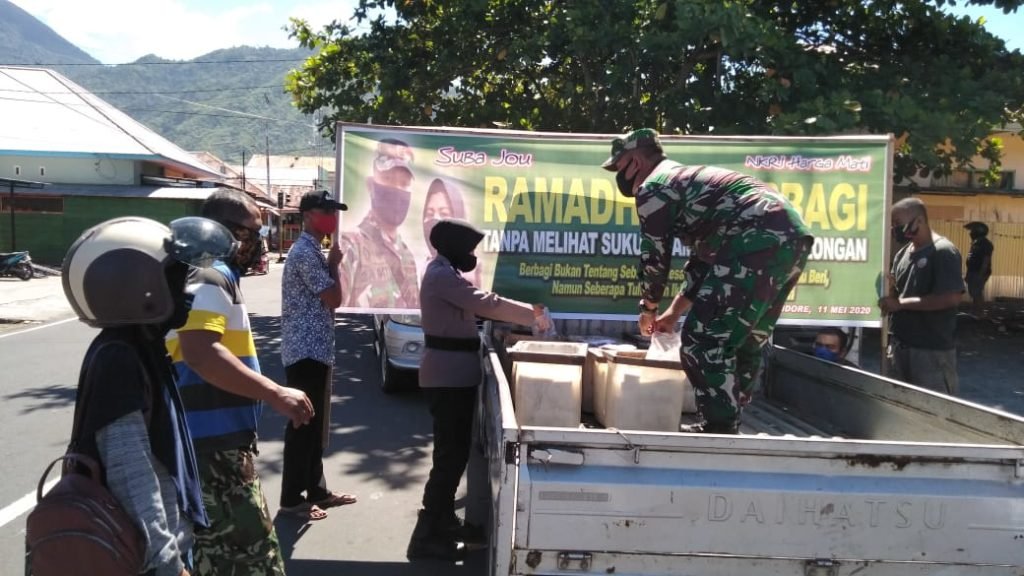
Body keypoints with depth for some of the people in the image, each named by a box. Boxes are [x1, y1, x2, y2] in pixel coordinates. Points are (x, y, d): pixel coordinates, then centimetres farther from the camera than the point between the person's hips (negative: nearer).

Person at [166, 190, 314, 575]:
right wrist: (275, 394, -32)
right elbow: (200, 352, -31)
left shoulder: (211, 273, 18)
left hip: (213, 439, 11)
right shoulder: (210, 277, -16)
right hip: (214, 443, -11)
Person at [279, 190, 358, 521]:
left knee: (315, 425, 15)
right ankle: (292, 498, 7)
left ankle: (316, 490, 25)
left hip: (316, 351, 10)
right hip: (305, 352, -10)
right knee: (302, 425, -3)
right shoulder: (305, 253, -16)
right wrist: (334, 264, -6)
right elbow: (334, 299, -17)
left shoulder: (312, 251, 17)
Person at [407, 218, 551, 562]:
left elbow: (475, 306, 16)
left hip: (452, 373, 11)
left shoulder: (444, 273, 17)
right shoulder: (443, 275, -16)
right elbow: (486, 304, -22)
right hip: (449, 375, -11)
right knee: (451, 453, -7)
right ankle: (427, 537, -2)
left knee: (453, 450, 18)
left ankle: (442, 519, 30)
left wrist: (525, 314, 5)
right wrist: (533, 315, -13)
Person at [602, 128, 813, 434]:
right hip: (792, 236, 10)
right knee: (744, 342, 18)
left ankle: (720, 431, 0)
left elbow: (654, 258, 5)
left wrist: (648, 310, 22)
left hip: (759, 242, -10)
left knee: (703, 340, -4)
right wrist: (673, 312, 38)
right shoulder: (686, 180, 32)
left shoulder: (653, 187, 3)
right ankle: (726, 426, 26)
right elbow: (705, 258, 35)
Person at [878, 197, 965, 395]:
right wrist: (888, 287, -5)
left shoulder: (943, 251, -11)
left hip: (932, 349, -8)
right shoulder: (902, 254, 13)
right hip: (900, 345, 8)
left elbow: (952, 297, -20)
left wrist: (900, 303, -18)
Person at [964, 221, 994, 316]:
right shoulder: (975, 243, 15)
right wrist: (967, 274, 18)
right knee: (974, 294, 13)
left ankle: (978, 314, -5)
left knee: (977, 294, -9)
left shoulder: (985, 244, -13)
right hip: (973, 273, 10)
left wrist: (981, 275, -24)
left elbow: (986, 261, -19)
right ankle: (974, 313, 19)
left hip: (979, 274, -10)